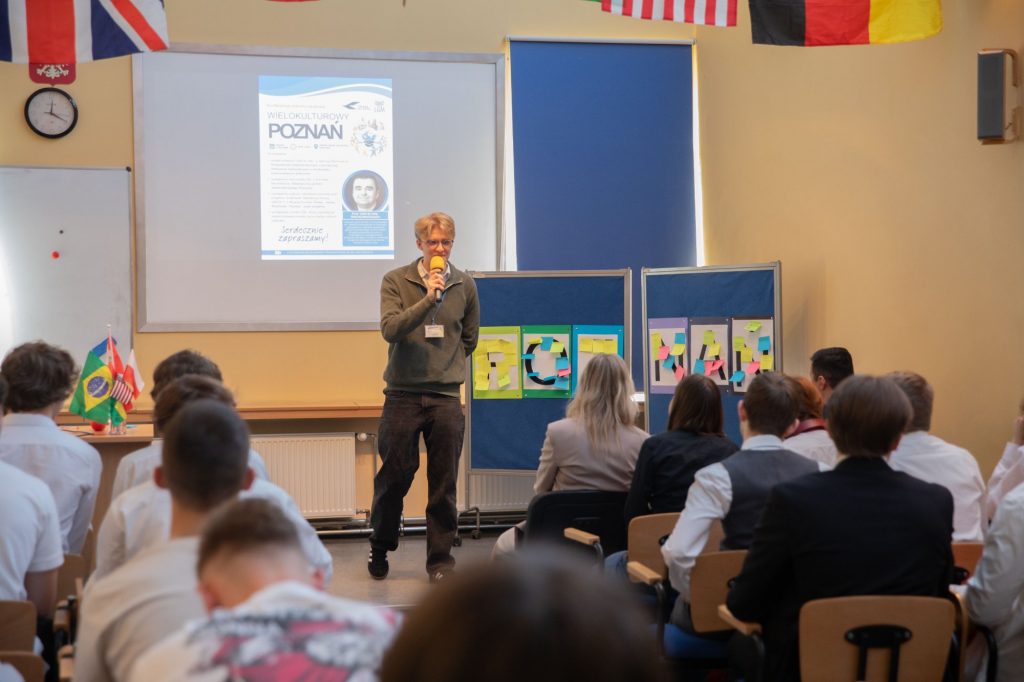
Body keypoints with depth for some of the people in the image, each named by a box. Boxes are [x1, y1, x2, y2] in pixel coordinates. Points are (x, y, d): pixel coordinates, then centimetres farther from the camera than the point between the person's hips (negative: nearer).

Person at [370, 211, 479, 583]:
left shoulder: (465, 285, 8)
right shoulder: (395, 281, 0)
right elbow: (389, 329, -15)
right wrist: (429, 299, -21)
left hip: (446, 396, 2)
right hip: (402, 395, -2)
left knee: (444, 484, 4)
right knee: (394, 477, 5)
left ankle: (440, 559, 14)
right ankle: (380, 550, 24)